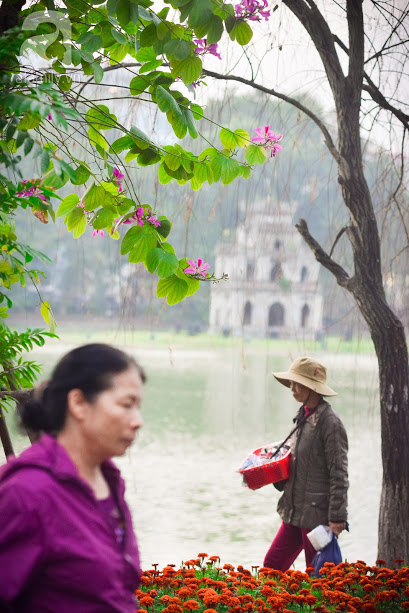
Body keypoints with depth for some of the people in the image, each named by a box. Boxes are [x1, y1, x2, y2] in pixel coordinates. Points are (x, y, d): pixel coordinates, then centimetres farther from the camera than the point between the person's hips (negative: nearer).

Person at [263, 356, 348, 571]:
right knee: (272, 564, 9)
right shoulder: (303, 416, 10)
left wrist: (337, 517, -18)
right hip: (295, 512, 9)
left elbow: (339, 474, -16)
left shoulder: (329, 422, -15)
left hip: (318, 513, -9)